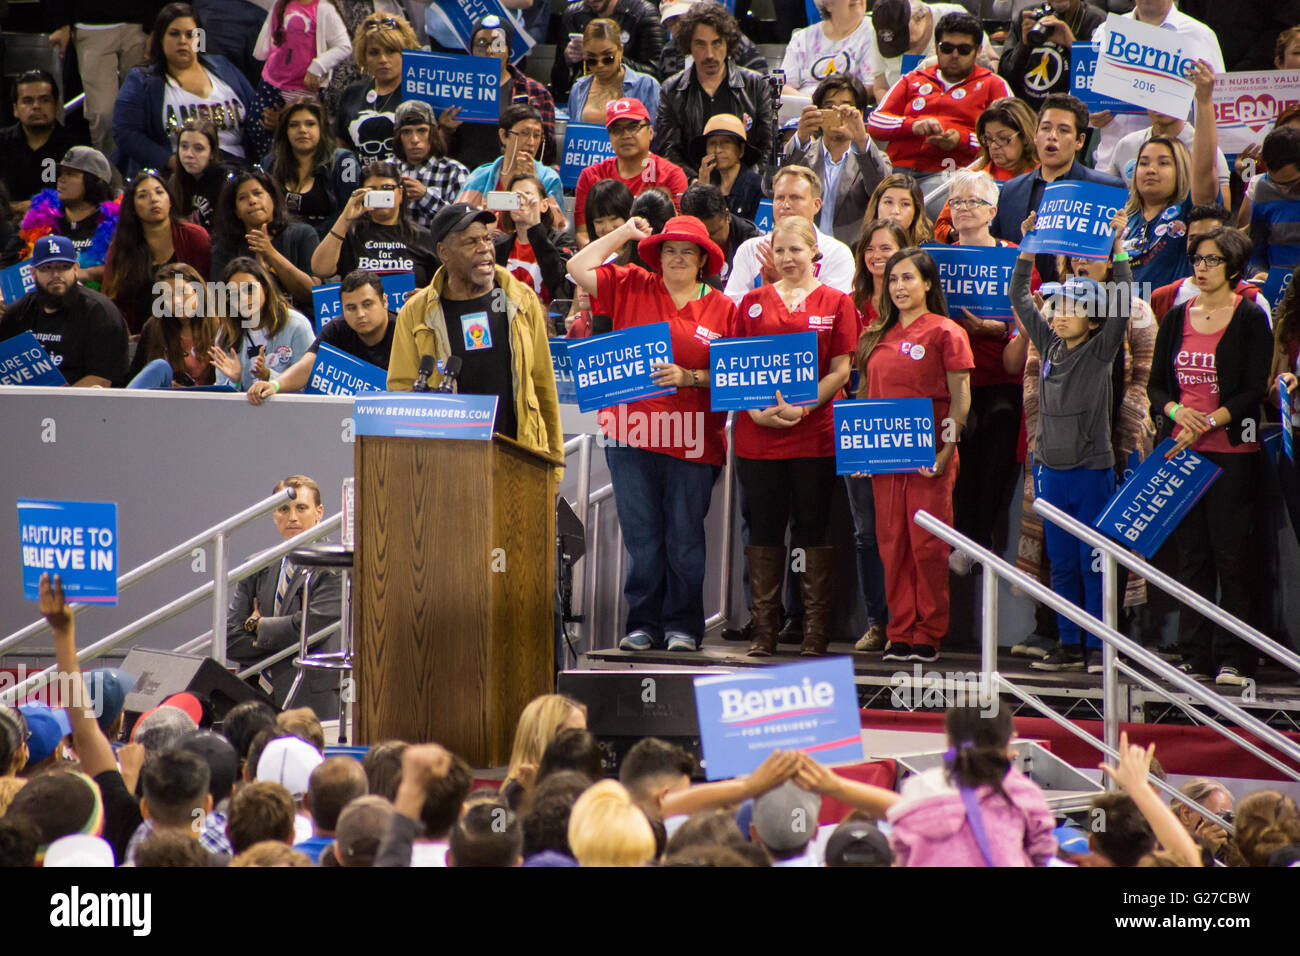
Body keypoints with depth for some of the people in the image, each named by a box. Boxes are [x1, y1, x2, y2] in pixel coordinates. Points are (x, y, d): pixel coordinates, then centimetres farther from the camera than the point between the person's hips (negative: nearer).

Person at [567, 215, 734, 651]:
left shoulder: (722, 309, 4)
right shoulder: (632, 288, 9)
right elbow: (579, 268, 4)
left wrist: (690, 378, -13)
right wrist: (624, 233, 6)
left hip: (693, 443, -1)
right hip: (632, 434, 1)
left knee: (684, 538, 3)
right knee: (641, 536, 4)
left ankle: (682, 625, 12)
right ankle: (643, 623, 11)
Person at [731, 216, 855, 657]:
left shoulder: (835, 303, 4)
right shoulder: (753, 302, 11)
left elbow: (840, 371, -1)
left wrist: (802, 408, -15)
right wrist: (754, 409, -8)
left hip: (813, 434, -2)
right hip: (758, 433, 2)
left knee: (813, 531, 1)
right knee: (763, 532, 4)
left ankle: (816, 632, 5)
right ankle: (763, 631, 9)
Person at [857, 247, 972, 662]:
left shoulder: (945, 333, -2)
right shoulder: (878, 336, 14)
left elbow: (960, 398, -5)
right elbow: (866, 394, 18)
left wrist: (945, 451, -14)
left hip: (929, 455, -5)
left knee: (928, 544, -4)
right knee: (891, 543, 5)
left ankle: (929, 635, 3)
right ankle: (900, 632, 10)